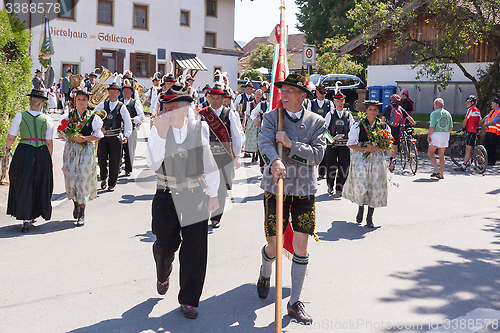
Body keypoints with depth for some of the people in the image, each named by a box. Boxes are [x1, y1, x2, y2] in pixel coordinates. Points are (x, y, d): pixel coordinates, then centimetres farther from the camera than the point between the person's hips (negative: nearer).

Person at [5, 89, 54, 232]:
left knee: (23, 185, 7)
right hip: (42, 153, 1)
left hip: (24, 152, -1)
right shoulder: (47, 119, 0)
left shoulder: (20, 116, -2)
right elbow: (49, 142, 1)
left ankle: (26, 219, 1)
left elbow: (11, 137, 0)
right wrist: (48, 159, 12)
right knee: (39, 186, 16)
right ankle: (33, 215, 27)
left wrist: (8, 148, 20)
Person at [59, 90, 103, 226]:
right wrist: (73, 137, -11)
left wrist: (85, 138, -14)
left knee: (83, 180, -6)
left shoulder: (93, 117, 2)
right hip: (71, 150, 2)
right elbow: (61, 134, 7)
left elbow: (98, 135, 2)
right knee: (71, 178, 0)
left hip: (86, 151, -2)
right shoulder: (68, 116, 8)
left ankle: (81, 213, 1)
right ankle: (76, 203, 30)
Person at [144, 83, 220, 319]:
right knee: (164, 244, 10)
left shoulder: (200, 128, 1)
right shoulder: (158, 130, 0)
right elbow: (153, 164, -13)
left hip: (196, 197, 0)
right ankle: (163, 277, 46)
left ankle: (189, 300, 16)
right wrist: (161, 133, -22)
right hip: (166, 196, 0)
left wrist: (213, 193, 6)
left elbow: (210, 162, 5)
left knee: (195, 248, -1)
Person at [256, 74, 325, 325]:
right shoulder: (271, 117, 1)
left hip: (304, 190, 1)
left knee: (301, 244, -1)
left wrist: (290, 144, -18)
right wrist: (275, 160, -39)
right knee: (274, 245, 3)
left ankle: (295, 302, 13)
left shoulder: (316, 121, 4)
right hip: (275, 188, -1)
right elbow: (264, 143, -18)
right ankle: (265, 274, 40)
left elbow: (317, 154, -8)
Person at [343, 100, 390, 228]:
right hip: (360, 159, -2)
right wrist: (365, 149, -14)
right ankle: (360, 208, 24)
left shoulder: (384, 126, 6)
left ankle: (370, 217, 12)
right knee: (360, 186, -7)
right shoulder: (358, 125, 1)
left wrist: (375, 148, -13)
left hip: (377, 159, 2)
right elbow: (351, 144, -1)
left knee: (375, 187, 0)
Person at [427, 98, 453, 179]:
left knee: (430, 153, 6)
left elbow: (432, 127, -15)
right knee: (441, 155, 10)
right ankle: (441, 174, 10)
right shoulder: (448, 114, 11)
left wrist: (428, 136, -5)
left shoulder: (434, 113, -8)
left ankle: (436, 169, -10)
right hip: (445, 135, 6)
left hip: (436, 134, -6)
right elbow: (451, 127, 11)